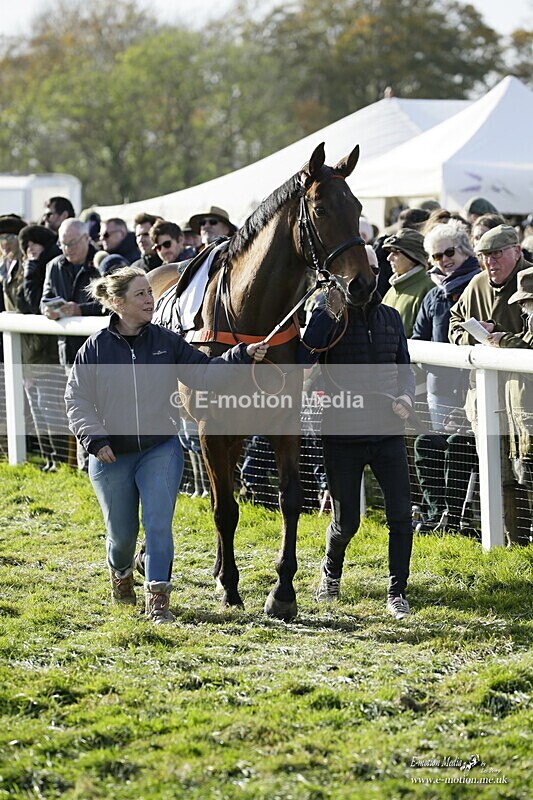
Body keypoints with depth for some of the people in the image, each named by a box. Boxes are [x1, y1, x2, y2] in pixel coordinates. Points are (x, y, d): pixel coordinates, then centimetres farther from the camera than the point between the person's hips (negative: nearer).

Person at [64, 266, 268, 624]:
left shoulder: (167, 342, 0)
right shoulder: (95, 348, -4)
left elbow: (204, 373, -2)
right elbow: (77, 400, -2)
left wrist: (242, 356, -16)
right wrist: (95, 439, -14)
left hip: (161, 450, 0)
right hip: (111, 456, 0)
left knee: (159, 524, -12)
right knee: (122, 532, 11)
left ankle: (158, 600, -8)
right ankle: (121, 573, 43)